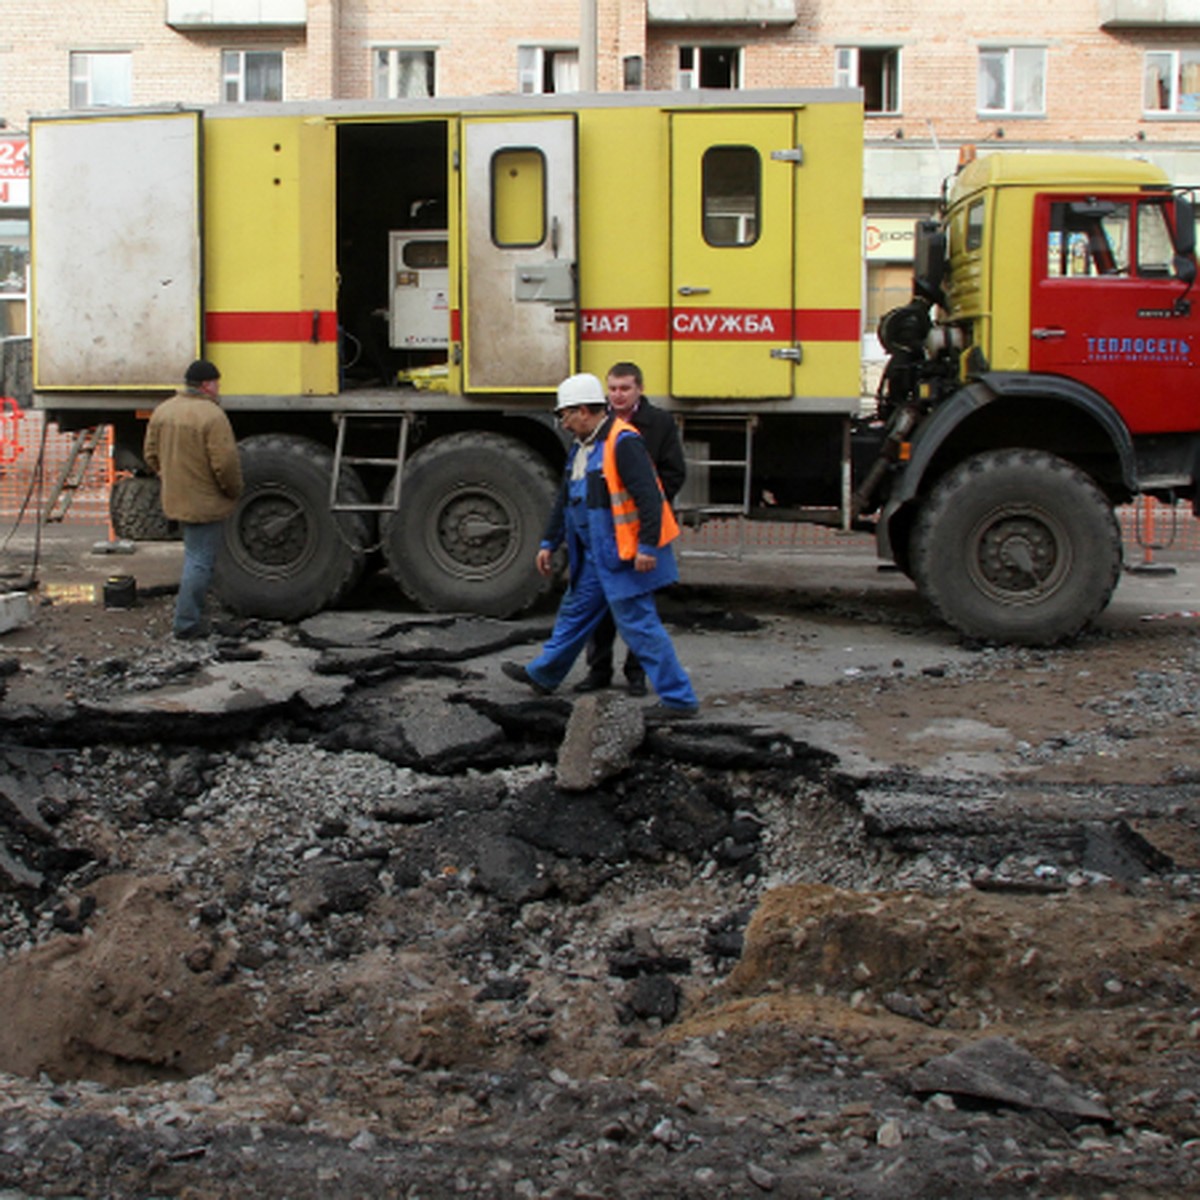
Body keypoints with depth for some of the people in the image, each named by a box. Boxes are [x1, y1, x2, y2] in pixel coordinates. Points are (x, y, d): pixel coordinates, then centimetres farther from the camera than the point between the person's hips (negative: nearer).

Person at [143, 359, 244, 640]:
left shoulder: (163, 410, 5)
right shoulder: (212, 416, -20)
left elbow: (151, 453, 13)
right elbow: (225, 464, -23)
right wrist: (234, 491, -7)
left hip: (175, 499, 8)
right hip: (205, 503, -8)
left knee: (194, 555, 27)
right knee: (200, 561, -1)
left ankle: (189, 609, 35)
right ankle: (187, 622, 2)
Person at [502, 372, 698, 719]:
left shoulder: (623, 442, -18)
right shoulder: (582, 447, 14)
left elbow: (649, 496, -23)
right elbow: (565, 499, 22)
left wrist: (647, 546, -26)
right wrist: (549, 544, 24)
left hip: (624, 555, -10)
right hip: (596, 555, 10)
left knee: (638, 624, -7)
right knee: (574, 611, 21)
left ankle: (679, 699, 0)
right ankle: (542, 675, 37)